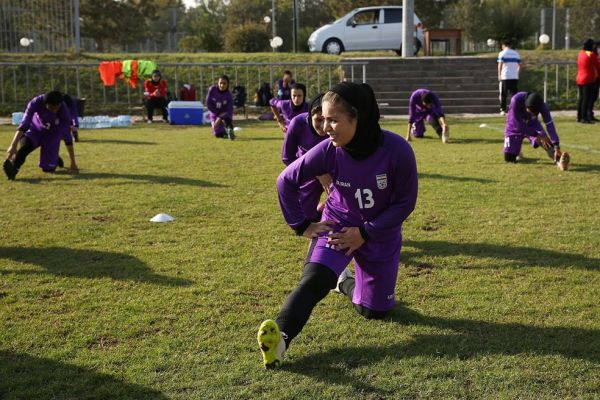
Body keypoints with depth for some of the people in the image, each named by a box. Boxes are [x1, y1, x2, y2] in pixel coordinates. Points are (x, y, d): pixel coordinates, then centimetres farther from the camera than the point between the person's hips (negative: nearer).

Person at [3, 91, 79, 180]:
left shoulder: (63, 110, -31)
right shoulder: (36, 102, -31)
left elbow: (67, 136, -29)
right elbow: (24, 124, -38)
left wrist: (73, 163, -29)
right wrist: (13, 145, -49)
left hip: (53, 134, 0)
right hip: (35, 130, 0)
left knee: (48, 168, -5)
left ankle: (55, 158, 26)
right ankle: (13, 169, -39)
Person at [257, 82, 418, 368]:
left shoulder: (397, 150, -26)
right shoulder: (329, 150, -20)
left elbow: (405, 202, -15)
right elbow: (287, 180, -5)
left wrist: (365, 233, -19)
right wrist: (301, 224, -6)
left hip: (380, 234, 0)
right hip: (337, 226, 0)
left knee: (375, 310, 10)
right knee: (314, 279, -28)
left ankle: (346, 282, 40)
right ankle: (280, 337, -38)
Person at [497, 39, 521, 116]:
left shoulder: (502, 53, -1)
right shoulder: (516, 53, 14)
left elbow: (500, 65, -10)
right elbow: (519, 65, 15)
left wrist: (499, 75, -6)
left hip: (505, 77, -3)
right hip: (515, 77, 3)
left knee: (503, 94, 6)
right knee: (513, 94, 3)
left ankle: (503, 110, 6)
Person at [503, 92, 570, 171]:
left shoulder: (542, 106, -30)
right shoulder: (516, 100, -37)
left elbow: (549, 125, -34)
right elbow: (519, 124, -30)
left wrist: (556, 146, -46)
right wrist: (538, 135, -32)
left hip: (532, 126, 1)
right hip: (515, 126, -1)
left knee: (547, 142, -29)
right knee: (509, 158, -4)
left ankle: (558, 161, -52)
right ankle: (516, 150, 30)